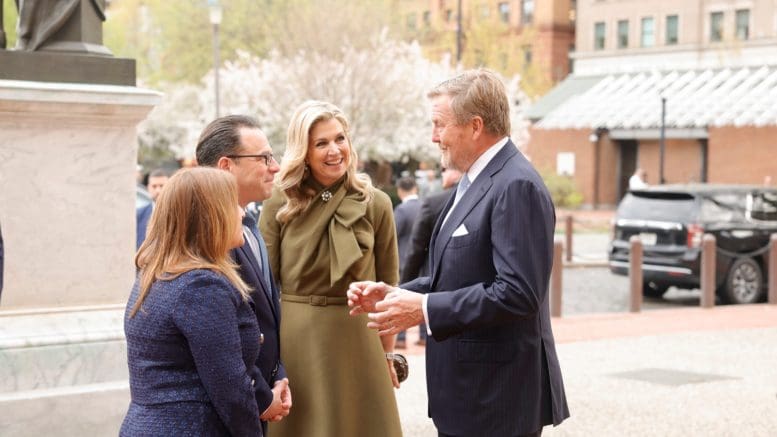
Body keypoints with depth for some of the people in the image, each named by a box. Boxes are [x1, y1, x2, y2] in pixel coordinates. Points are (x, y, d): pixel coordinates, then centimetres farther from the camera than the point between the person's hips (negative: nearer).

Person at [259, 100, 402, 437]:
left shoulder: (376, 204, -1)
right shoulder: (279, 205, -2)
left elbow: (387, 287, 4)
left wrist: (387, 353, 5)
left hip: (356, 341, 0)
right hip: (293, 340, 0)